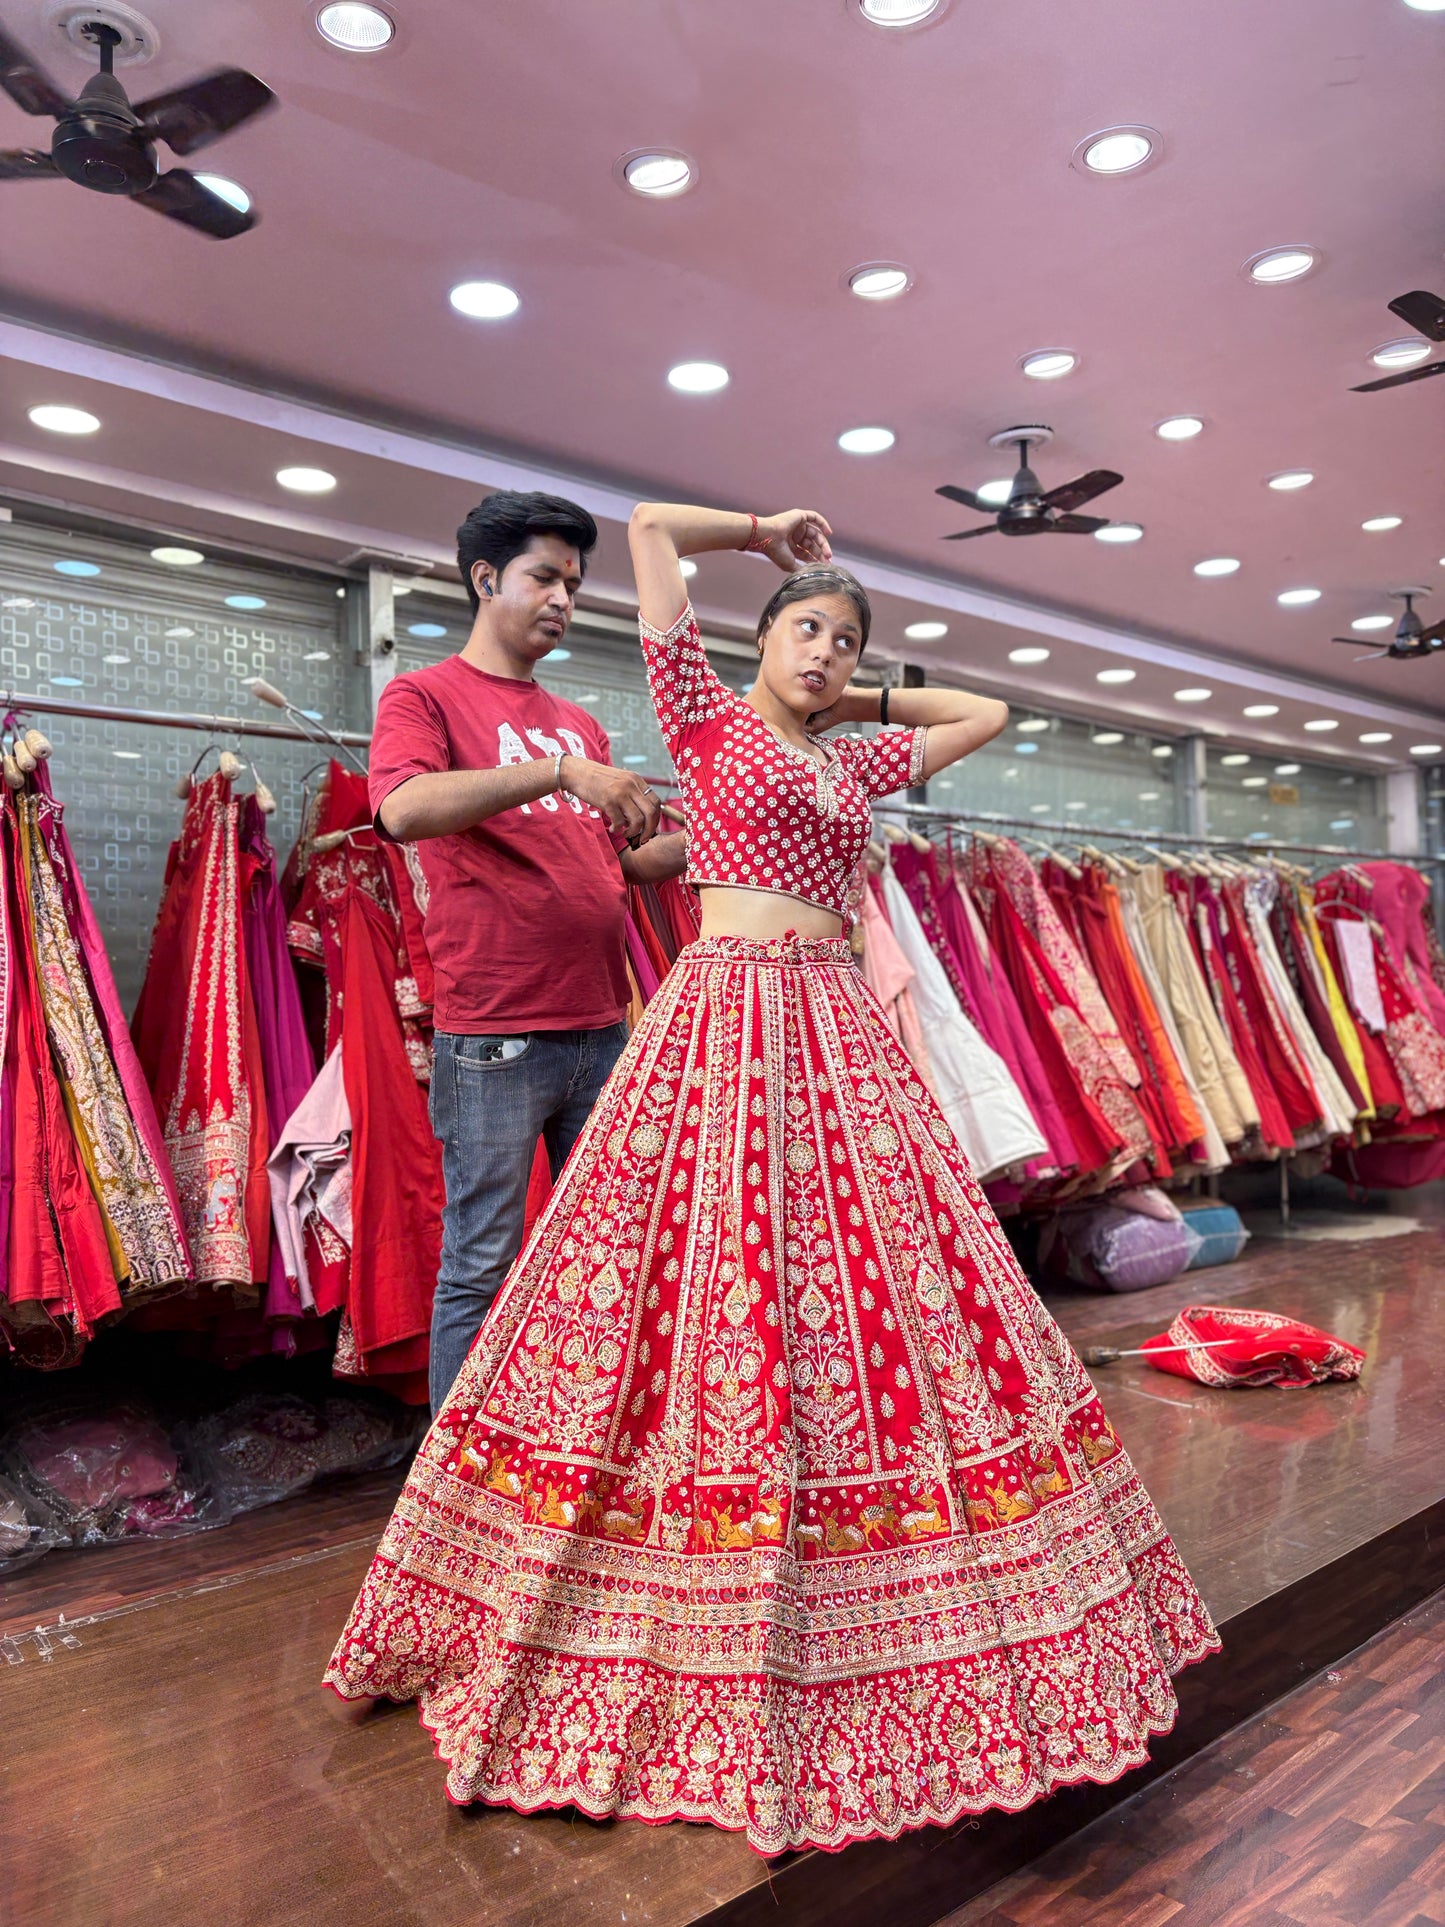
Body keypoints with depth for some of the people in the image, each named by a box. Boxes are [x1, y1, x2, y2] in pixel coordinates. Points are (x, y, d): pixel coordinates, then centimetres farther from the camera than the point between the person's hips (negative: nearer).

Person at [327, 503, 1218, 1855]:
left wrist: (862, 700, 28)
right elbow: (649, 527, 5)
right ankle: (692, 1632, 14)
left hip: (834, 1029, 6)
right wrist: (767, 532, 18)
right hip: (722, 1020, -5)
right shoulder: (704, 718, 6)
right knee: (702, 1286, -5)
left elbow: (985, 712, 32)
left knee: (883, 1280, 5)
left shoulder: (853, 763, 19)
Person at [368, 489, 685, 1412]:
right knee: (481, 1267, 1)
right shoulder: (426, 694, 1)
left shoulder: (581, 724, 19)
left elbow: (629, 861, 21)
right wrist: (558, 770, -24)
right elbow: (404, 809, -19)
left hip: (602, 1031, 6)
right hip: (495, 1038, -6)